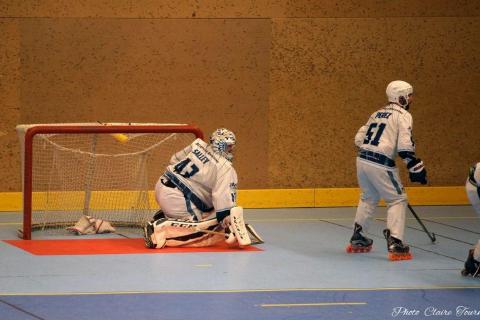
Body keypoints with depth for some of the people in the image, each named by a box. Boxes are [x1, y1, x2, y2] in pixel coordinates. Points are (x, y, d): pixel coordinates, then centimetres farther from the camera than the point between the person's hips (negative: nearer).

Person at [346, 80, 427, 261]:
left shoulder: (378, 113, 20)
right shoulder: (403, 115, -4)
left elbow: (359, 138, 20)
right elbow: (404, 145, -15)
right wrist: (416, 169, -10)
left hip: (362, 160, 8)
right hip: (380, 165, -8)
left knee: (369, 198, 27)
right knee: (397, 200, 3)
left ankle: (357, 240, 35)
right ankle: (395, 245, -8)